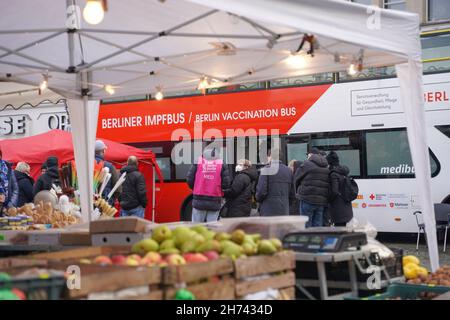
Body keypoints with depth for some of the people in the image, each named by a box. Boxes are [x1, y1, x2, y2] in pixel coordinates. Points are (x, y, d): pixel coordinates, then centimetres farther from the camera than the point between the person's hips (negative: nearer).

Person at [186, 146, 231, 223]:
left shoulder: (197, 164, 1)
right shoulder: (222, 165, 1)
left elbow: (189, 180, -2)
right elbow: (226, 184, -4)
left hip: (199, 202, 0)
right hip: (214, 202, 0)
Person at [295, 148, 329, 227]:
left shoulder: (306, 164, -2)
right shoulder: (327, 167, 16)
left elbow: (297, 180, 4)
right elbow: (329, 185, 14)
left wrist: (298, 192, 20)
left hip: (308, 200, -5)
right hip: (322, 201, 6)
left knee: (306, 227, -2)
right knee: (318, 226, 8)